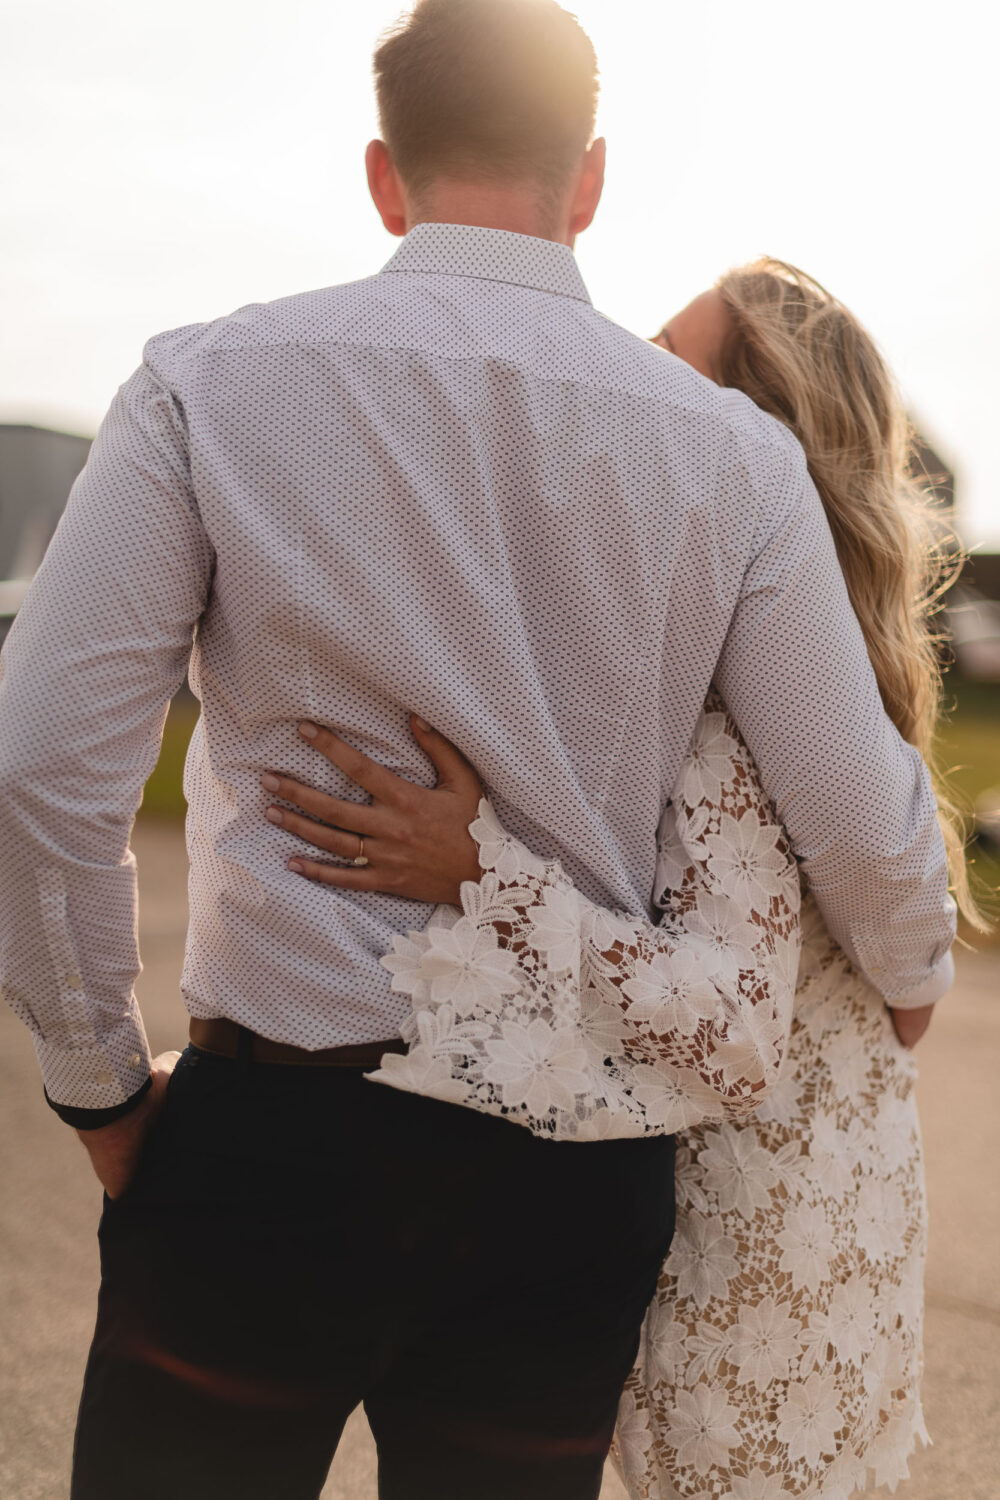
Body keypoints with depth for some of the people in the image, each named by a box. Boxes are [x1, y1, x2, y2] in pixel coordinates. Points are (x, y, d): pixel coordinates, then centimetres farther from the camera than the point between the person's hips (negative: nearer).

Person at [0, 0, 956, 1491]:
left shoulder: (209, 387, -6)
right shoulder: (734, 452, -1)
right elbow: (862, 825, 0)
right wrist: (916, 974, 22)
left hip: (272, 1138, -1)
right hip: (578, 1182, 2)